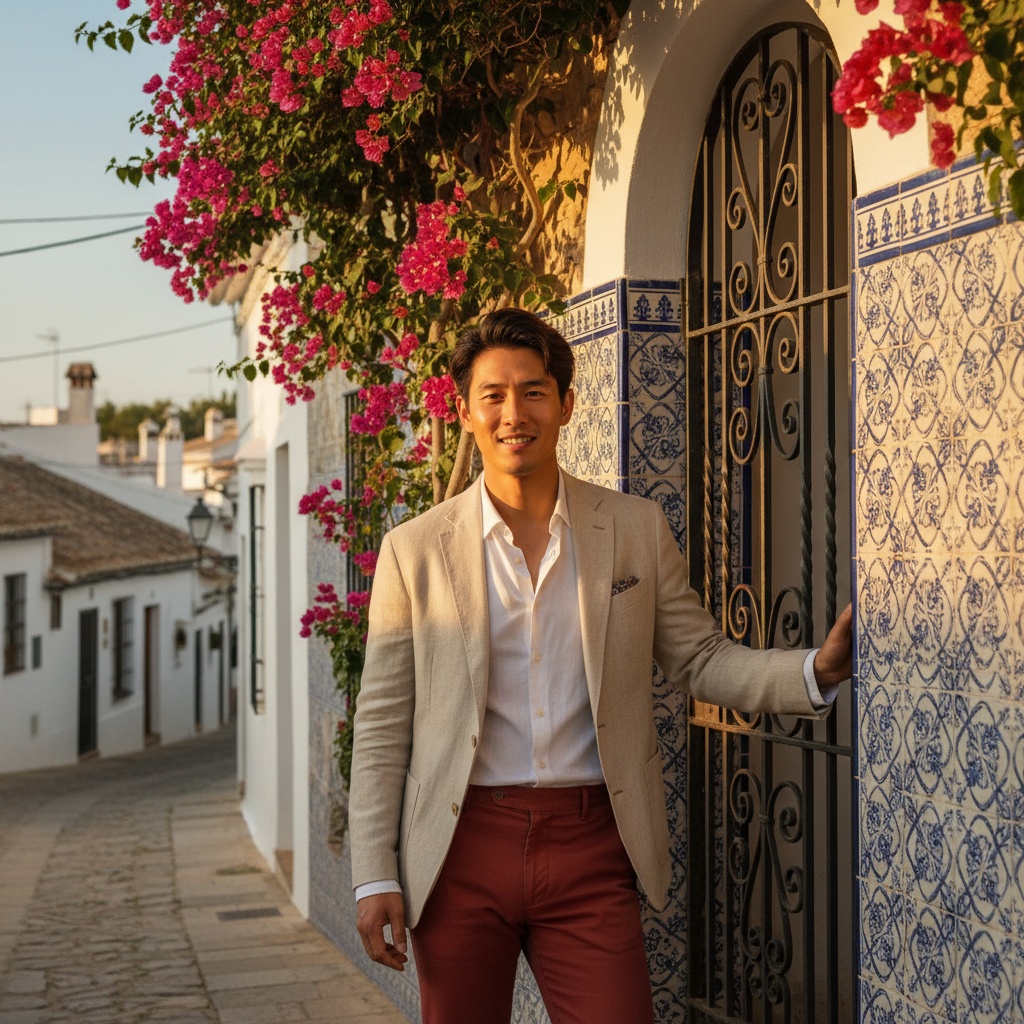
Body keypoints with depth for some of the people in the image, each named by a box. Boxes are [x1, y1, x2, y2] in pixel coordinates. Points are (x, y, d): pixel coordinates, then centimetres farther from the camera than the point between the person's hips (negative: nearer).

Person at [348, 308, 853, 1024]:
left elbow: (701, 661, 9)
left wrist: (817, 672, -9)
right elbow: (382, 728, 3)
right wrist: (374, 877, -2)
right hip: (462, 849, 0)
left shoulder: (637, 530, 6)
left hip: (590, 841, 0)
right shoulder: (415, 550, 2)